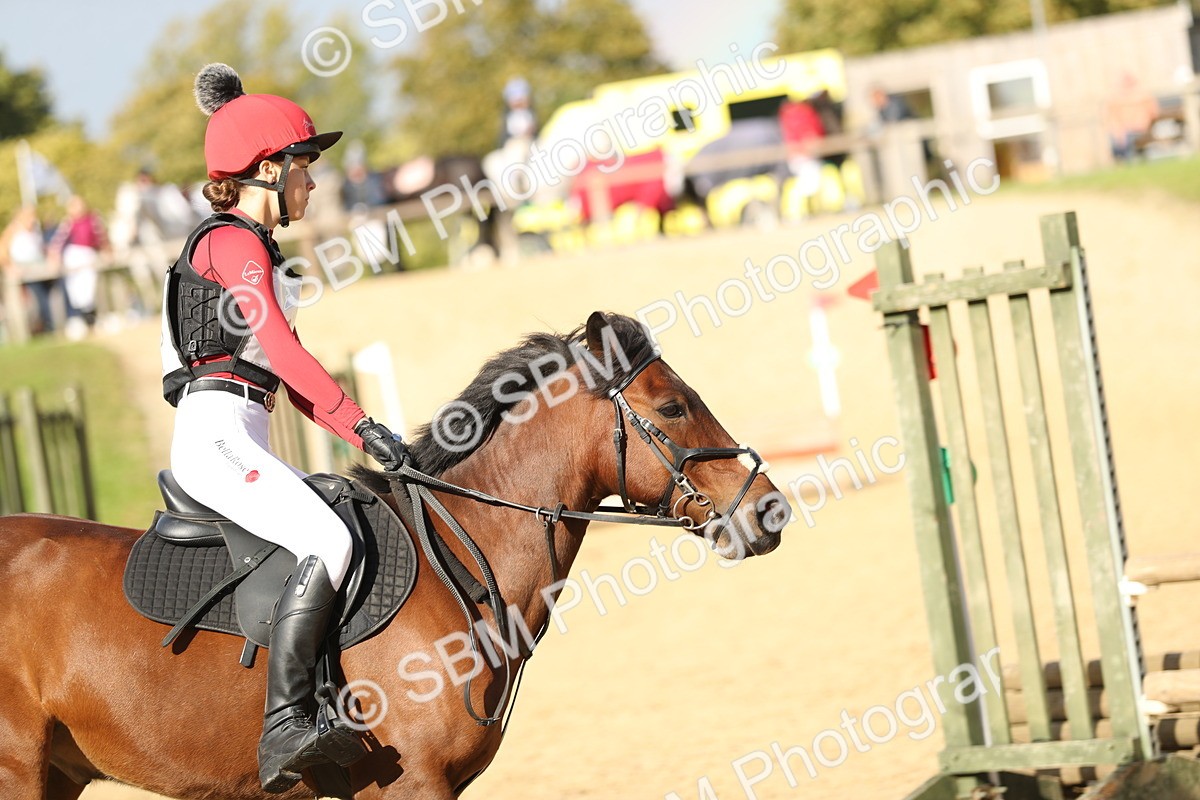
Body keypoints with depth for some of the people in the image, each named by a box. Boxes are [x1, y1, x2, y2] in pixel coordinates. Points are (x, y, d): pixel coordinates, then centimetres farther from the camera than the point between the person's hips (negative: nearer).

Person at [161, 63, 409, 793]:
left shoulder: (254, 251, 25)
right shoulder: (234, 243, -6)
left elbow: (289, 374, 24)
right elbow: (282, 349, -18)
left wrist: (364, 442, 15)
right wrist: (360, 423, -19)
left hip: (238, 443, 11)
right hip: (218, 435, -11)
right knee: (328, 543, -26)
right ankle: (284, 729, -33)